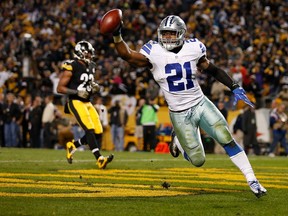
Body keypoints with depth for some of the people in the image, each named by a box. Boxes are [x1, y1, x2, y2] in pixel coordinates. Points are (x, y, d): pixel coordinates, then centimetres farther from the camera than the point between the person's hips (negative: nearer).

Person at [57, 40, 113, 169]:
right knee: (89, 129, -20)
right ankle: (100, 159, -25)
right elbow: (60, 88, -11)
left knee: (98, 132, 0)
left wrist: (94, 87, 4)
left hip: (87, 102, 8)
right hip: (75, 102, -8)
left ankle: (72, 146, 21)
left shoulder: (90, 67, 13)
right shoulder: (71, 68, -12)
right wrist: (77, 92, -21)